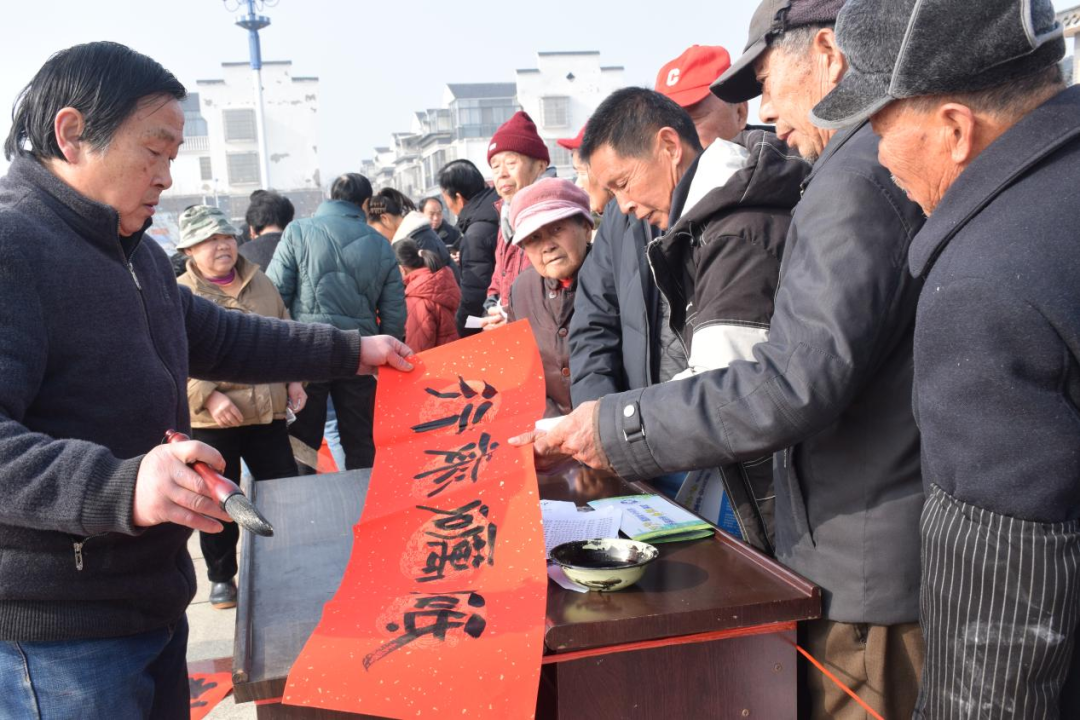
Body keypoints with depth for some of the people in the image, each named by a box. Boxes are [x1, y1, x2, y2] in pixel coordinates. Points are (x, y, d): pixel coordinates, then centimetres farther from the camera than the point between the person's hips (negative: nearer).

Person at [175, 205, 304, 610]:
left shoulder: (261, 284, 10)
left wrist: (294, 380, 6)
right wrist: (208, 397, -19)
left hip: (269, 413, 4)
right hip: (211, 421, -4)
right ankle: (221, 577, 28)